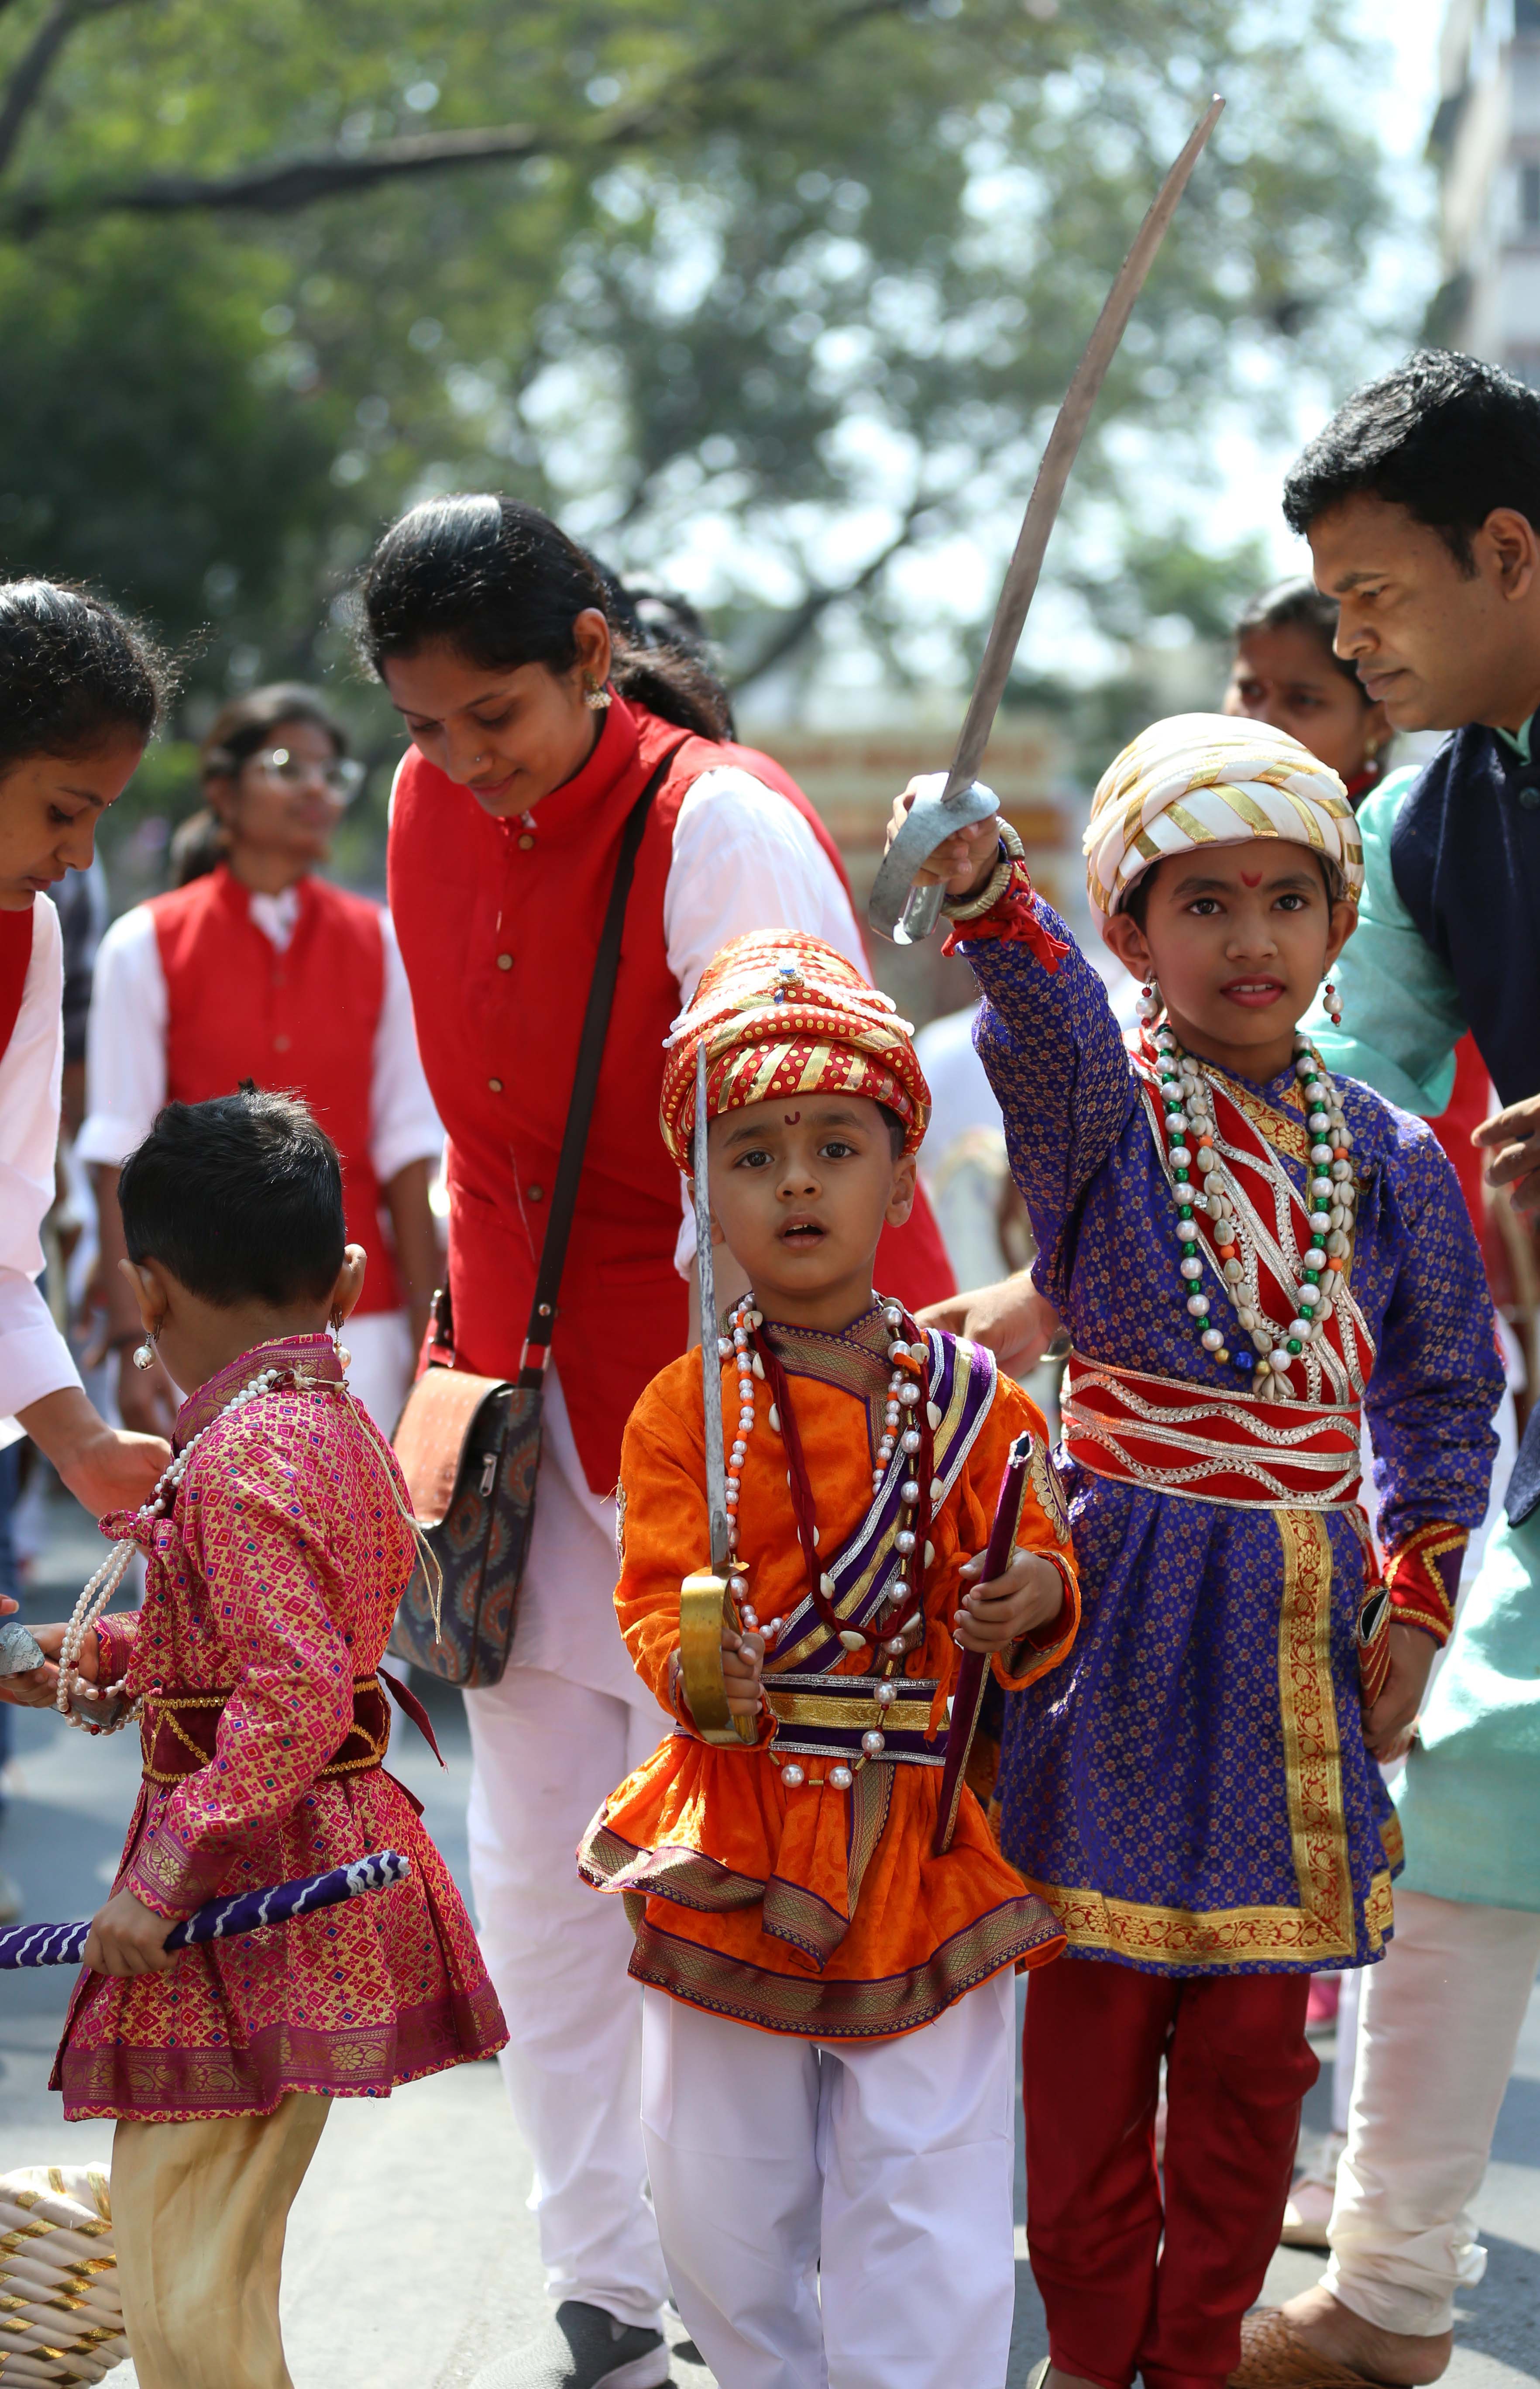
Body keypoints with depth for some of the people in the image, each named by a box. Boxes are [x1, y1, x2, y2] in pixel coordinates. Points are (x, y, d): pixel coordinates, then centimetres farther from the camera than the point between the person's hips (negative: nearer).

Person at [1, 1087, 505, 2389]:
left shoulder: (239, 1455, -19)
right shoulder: (338, 1427, 10)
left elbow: (297, 1698, -27)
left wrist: (162, 1878, -24)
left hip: (252, 1890, -10)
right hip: (317, 1872, 10)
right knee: (221, 2255, 22)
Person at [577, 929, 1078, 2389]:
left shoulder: (973, 1401, 0)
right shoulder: (685, 1408, -3)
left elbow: (1033, 1565, 4)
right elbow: (652, 1595, -5)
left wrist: (1034, 1603, -18)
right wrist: (697, 1667, -26)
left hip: (920, 1839, 0)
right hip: (738, 1829, 0)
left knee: (928, 2198, 3)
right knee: (726, 2196, 14)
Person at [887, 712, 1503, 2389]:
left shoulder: (1388, 1160, 4)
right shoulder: (1101, 1104, -6)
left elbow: (1447, 1400, 14)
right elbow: (1047, 1019, -30)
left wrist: (1417, 1600, 5)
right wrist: (985, 891, -51)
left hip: (1297, 1623, 3)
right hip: (1120, 1606, -2)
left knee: (1255, 2023, 10)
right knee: (1094, 1995, 5)